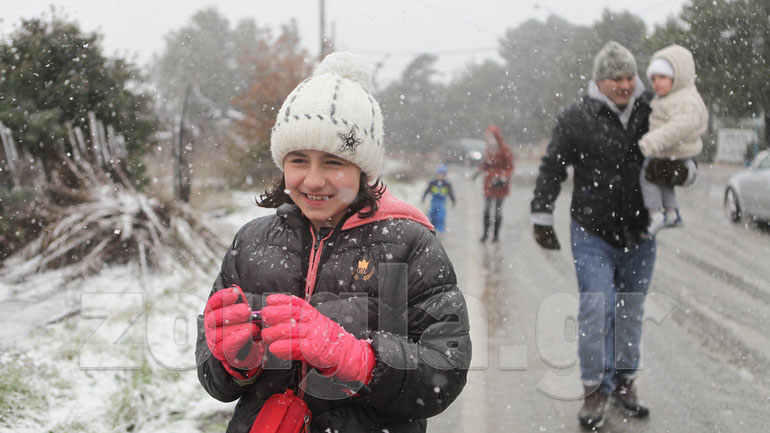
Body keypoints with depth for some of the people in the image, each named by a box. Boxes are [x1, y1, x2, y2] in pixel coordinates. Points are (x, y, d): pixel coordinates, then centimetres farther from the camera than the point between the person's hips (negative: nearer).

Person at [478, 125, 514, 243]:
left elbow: (510, 167, -10)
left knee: (498, 209, 6)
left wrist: (503, 178, -21)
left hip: (501, 184, -5)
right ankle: (486, 232, 12)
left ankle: (496, 233, 16)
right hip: (489, 184, 5)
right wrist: (480, 170, -1)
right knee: (486, 208, 2)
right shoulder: (488, 150, 7)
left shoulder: (505, 150, -12)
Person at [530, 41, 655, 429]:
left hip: (639, 234, 3)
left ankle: (624, 381, 26)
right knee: (596, 308, -9)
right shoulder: (576, 118, -6)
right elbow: (551, 169, 0)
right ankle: (596, 388, 2)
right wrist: (541, 218, -3)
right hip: (592, 233, -3)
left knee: (631, 310, 12)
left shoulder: (652, 112, 1)